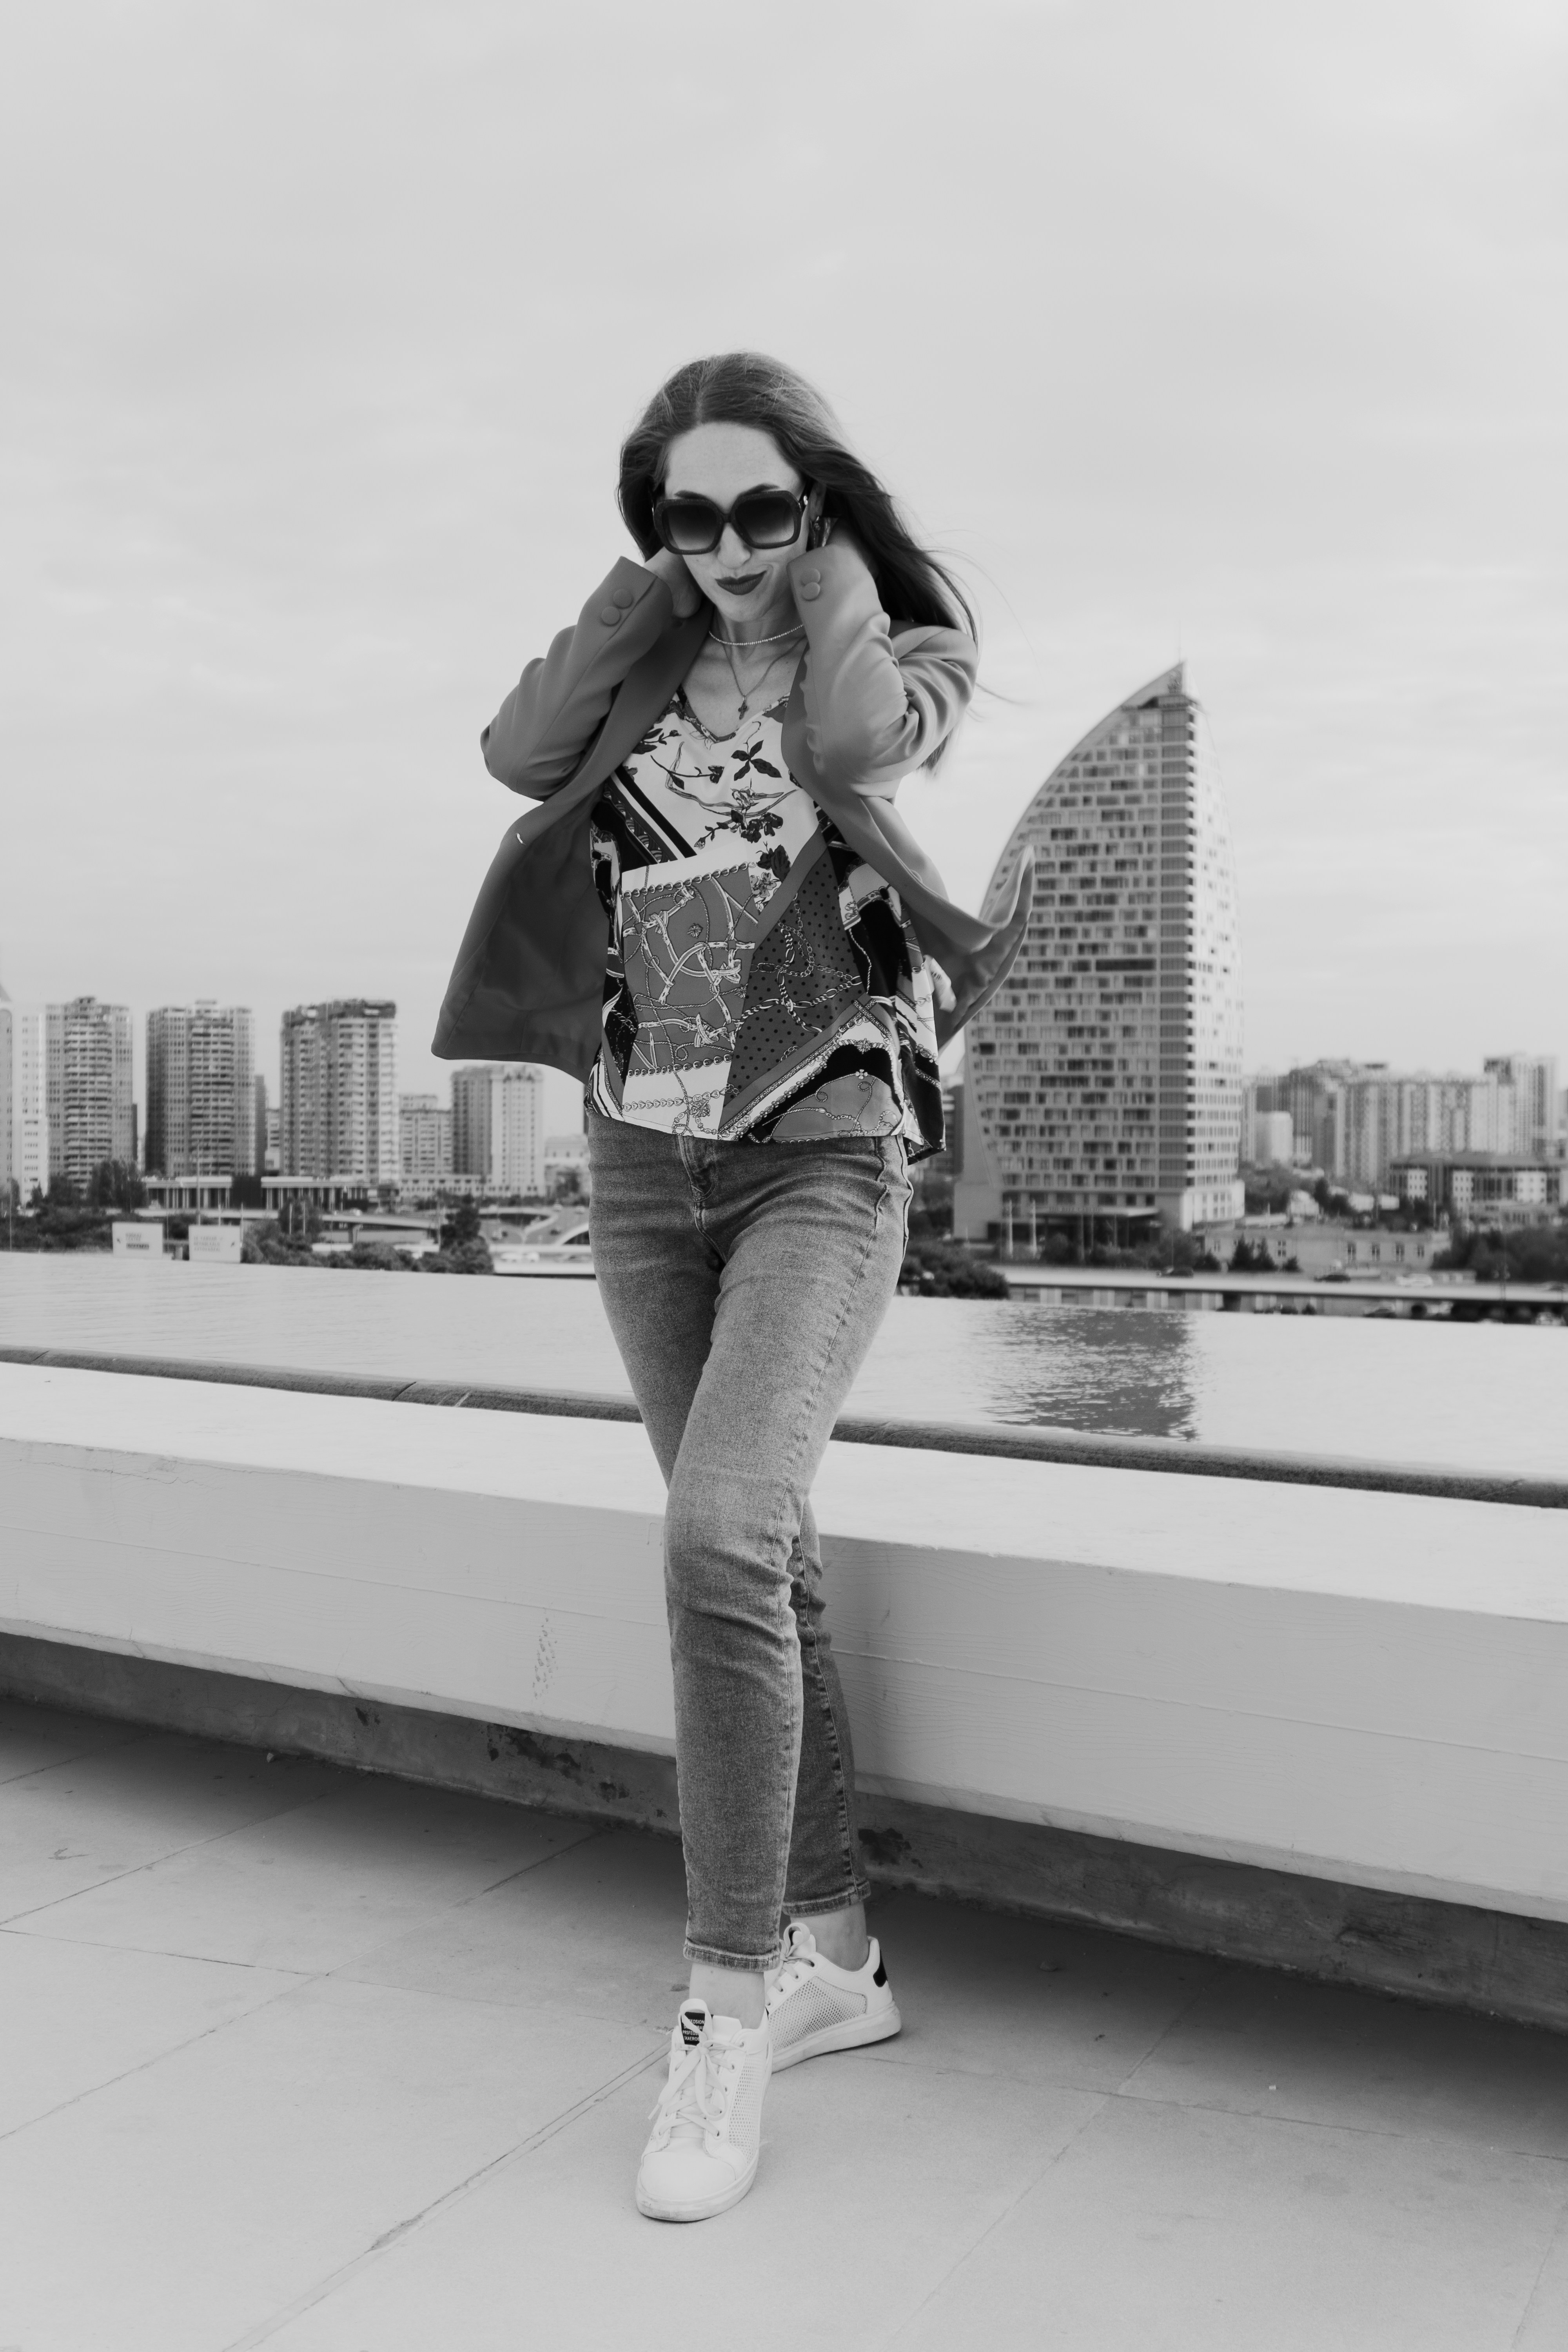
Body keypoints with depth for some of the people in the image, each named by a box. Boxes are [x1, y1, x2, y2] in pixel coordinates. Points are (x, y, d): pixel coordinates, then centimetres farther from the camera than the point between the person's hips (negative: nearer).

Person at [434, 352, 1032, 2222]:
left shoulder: (909, 650, 5)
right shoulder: (645, 664, 13)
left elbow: (855, 748, -19)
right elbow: (518, 751, -7)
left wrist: (830, 563, -3)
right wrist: (658, 586, 1)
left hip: (821, 1152, -4)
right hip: (643, 1162, 5)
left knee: (723, 1536, -22)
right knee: (759, 1556, 8)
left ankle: (732, 2000, -7)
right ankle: (834, 1957, 21)